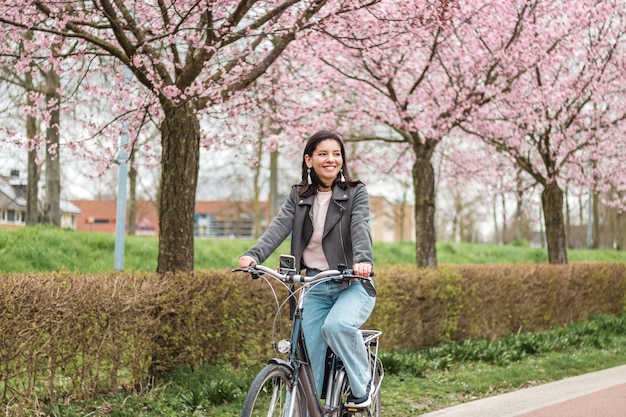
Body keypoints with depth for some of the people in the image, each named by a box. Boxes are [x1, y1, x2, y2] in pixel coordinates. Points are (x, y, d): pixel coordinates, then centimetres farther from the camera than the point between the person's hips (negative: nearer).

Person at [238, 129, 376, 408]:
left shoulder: (356, 193, -1)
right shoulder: (299, 196, 7)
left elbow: (360, 228, -18)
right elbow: (279, 227, -9)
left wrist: (363, 259, -40)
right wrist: (254, 255, -29)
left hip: (352, 284, -3)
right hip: (314, 286, 3)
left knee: (336, 325, -32)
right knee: (309, 359, 0)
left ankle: (362, 384, -8)